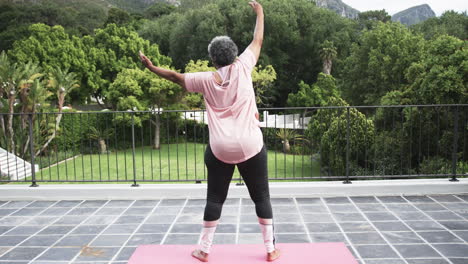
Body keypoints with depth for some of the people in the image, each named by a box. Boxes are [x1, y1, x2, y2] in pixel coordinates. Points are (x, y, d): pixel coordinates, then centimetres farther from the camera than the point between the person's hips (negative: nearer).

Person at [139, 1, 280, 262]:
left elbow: (176, 76, 11)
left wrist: (152, 67, 26)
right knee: (262, 197, 10)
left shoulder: (206, 80, -1)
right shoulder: (243, 68, -3)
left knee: (214, 199, 12)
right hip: (251, 146, -1)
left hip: (220, 149, 1)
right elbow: (258, 41, 11)